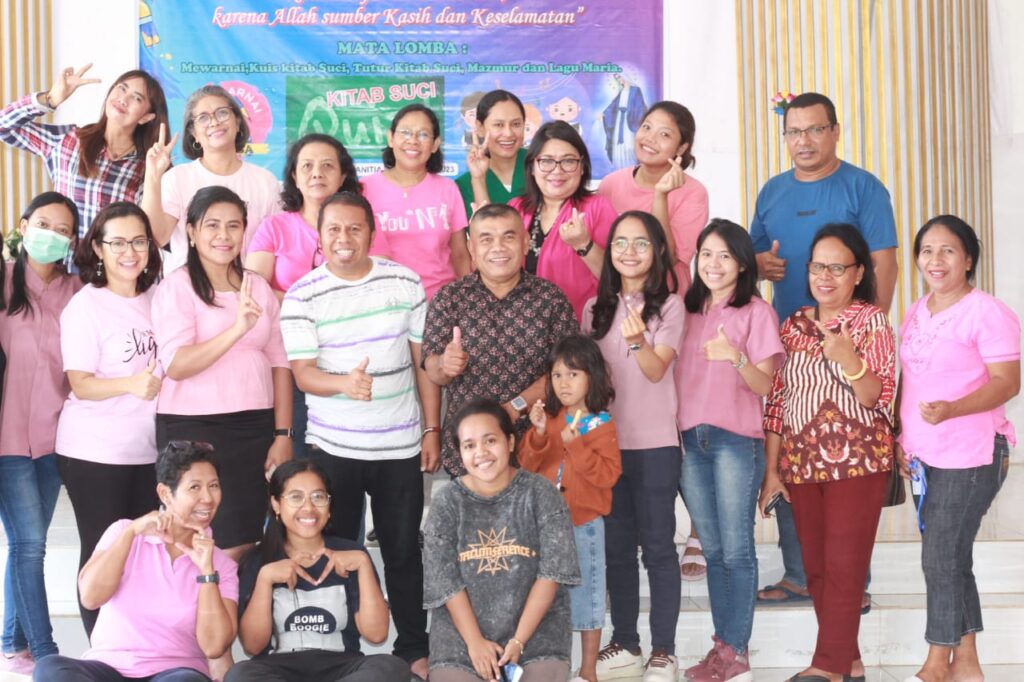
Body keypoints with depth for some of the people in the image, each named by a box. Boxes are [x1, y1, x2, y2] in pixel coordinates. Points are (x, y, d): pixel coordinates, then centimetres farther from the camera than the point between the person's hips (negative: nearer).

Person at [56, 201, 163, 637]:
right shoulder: (85, 306, -11)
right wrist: (132, 384, -34)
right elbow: (81, 385, -18)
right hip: (94, 454, -5)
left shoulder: (155, 299, 6)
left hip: (148, 450, 6)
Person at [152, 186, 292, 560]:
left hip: (255, 427, 5)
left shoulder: (258, 286, 12)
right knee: (223, 546, -5)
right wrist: (237, 329, -28)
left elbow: (279, 363, 11)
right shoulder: (176, 286, -4)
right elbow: (176, 365, -16)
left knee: (245, 543, 5)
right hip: (193, 428, -5)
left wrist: (283, 435, 4)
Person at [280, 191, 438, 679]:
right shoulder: (302, 296, -6)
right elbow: (303, 373, -12)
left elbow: (422, 358, 5)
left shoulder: (404, 282, 0)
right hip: (333, 447, -1)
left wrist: (432, 428, 3)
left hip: (401, 446, 1)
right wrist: (345, 384, -33)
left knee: (403, 550, 11)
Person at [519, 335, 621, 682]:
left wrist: (575, 444, -22)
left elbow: (608, 473, -16)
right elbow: (526, 465, 2)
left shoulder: (601, 425, -7)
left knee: (585, 593, 7)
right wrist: (538, 433, -14)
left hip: (584, 523, -4)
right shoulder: (547, 417, 5)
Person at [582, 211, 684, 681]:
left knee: (657, 546, 0)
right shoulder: (595, 309, 9)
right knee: (616, 546, 10)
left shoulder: (669, 306, -4)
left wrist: (637, 340, -35)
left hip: (654, 444, -4)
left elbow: (657, 370, -16)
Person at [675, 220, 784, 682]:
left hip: (736, 441, -5)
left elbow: (765, 385, -8)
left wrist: (736, 358, -25)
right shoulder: (689, 312, 13)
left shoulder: (756, 312, -3)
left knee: (737, 550, -3)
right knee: (713, 550, 9)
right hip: (691, 440, 5)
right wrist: (675, 436, 1)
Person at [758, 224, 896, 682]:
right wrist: (771, 469, 8)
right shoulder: (794, 325, 10)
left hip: (857, 462, -5)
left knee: (845, 567, -6)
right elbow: (776, 401, 10)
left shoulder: (871, 321, -3)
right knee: (816, 569, 8)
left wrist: (849, 361, -30)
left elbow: (878, 397, -10)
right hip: (801, 464, 5)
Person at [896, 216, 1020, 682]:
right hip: (923, 456, 7)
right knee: (952, 559, 13)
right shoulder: (915, 315, 11)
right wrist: (899, 438, 11)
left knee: (940, 559, -6)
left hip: (970, 456, -7)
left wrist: (951, 410, -31)